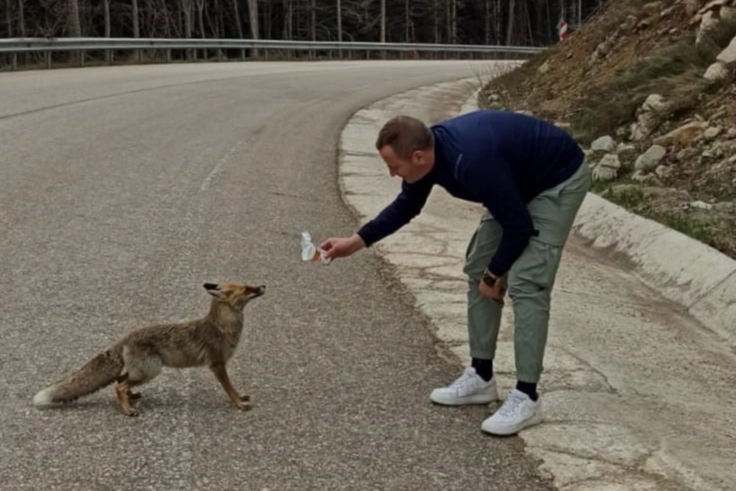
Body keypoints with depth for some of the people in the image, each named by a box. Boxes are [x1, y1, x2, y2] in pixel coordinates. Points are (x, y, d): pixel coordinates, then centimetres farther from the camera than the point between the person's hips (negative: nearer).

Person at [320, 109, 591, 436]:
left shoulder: (472, 162, -37)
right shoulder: (431, 150, -11)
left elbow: (519, 227, -26)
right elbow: (407, 206, 9)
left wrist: (493, 276, -11)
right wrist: (357, 241, 3)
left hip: (560, 179, -9)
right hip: (521, 180, 9)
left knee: (525, 282, -17)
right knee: (477, 269, 8)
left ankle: (527, 398, -10)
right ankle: (481, 377, 16)